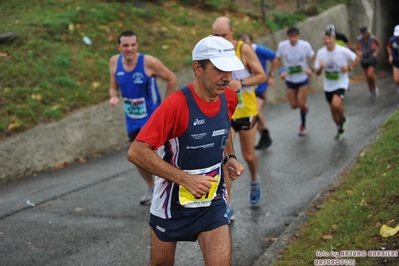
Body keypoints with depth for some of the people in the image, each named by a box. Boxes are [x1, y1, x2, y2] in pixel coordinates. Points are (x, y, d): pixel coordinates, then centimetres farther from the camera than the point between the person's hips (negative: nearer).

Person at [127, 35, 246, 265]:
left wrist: (229, 158, 0)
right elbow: (136, 152, -28)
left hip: (213, 201, 4)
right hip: (172, 202, -3)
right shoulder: (177, 104, -26)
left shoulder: (229, 98, -7)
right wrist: (184, 178, -31)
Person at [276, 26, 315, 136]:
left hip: (303, 78, -2)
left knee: (301, 103, -8)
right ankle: (305, 107, 44)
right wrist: (281, 70, -13)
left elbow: (313, 57, -1)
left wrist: (310, 69, -18)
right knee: (293, 105, 6)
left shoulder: (305, 45, -17)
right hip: (290, 79, 2)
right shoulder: (282, 45, -14)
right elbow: (278, 59, 3)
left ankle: (303, 126, 16)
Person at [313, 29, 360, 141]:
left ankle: (343, 119, 5)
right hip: (328, 86, 4)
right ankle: (340, 129, 38)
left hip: (341, 84, -4)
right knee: (333, 110, 14)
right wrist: (320, 67, -24)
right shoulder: (320, 52, -6)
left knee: (336, 104, -28)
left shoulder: (343, 51, -16)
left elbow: (357, 59, 0)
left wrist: (349, 67, -18)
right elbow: (317, 73, -1)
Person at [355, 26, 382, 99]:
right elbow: (357, 50, 1)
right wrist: (358, 52, -22)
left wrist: (376, 52, -9)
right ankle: (372, 92, 28)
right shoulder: (359, 40, -11)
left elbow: (379, 45, 5)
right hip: (364, 60, 3)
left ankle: (375, 88, 9)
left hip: (372, 60, -3)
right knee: (367, 77, 10)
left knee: (370, 75, -19)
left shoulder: (373, 38, -15)